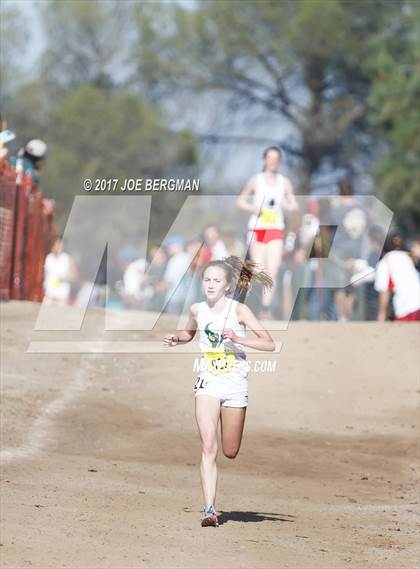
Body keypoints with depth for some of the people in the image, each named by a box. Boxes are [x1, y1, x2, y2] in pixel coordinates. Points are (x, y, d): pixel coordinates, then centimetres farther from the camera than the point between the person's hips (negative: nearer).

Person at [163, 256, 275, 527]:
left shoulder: (239, 310, -9)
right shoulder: (197, 310, 2)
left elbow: (270, 344, -12)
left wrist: (239, 339, -24)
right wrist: (176, 339, 5)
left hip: (235, 383, -1)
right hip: (208, 382, 1)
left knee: (230, 452, 8)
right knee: (209, 447, -15)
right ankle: (210, 510, -18)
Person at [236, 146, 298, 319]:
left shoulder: (285, 182, 9)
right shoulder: (255, 180, 4)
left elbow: (294, 206, 12)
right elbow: (240, 201, 9)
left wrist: (286, 204, -10)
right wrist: (253, 208, -9)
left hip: (276, 230, 1)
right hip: (257, 228, -1)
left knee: (272, 272, -11)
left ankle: (266, 308, -12)